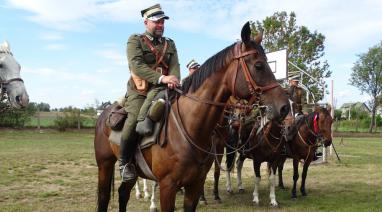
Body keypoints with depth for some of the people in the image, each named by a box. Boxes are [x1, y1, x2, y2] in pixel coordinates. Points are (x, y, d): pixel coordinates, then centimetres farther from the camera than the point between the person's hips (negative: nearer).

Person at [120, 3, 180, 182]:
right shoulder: (135, 41, 4)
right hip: (139, 92, -5)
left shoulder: (170, 44, 19)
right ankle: (125, 162, -9)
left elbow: (175, 66, 4)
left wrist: (173, 81, -21)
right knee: (134, 119, -27)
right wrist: (161, 78, -27)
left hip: (162, 91, 5)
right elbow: (136, 65, -14)